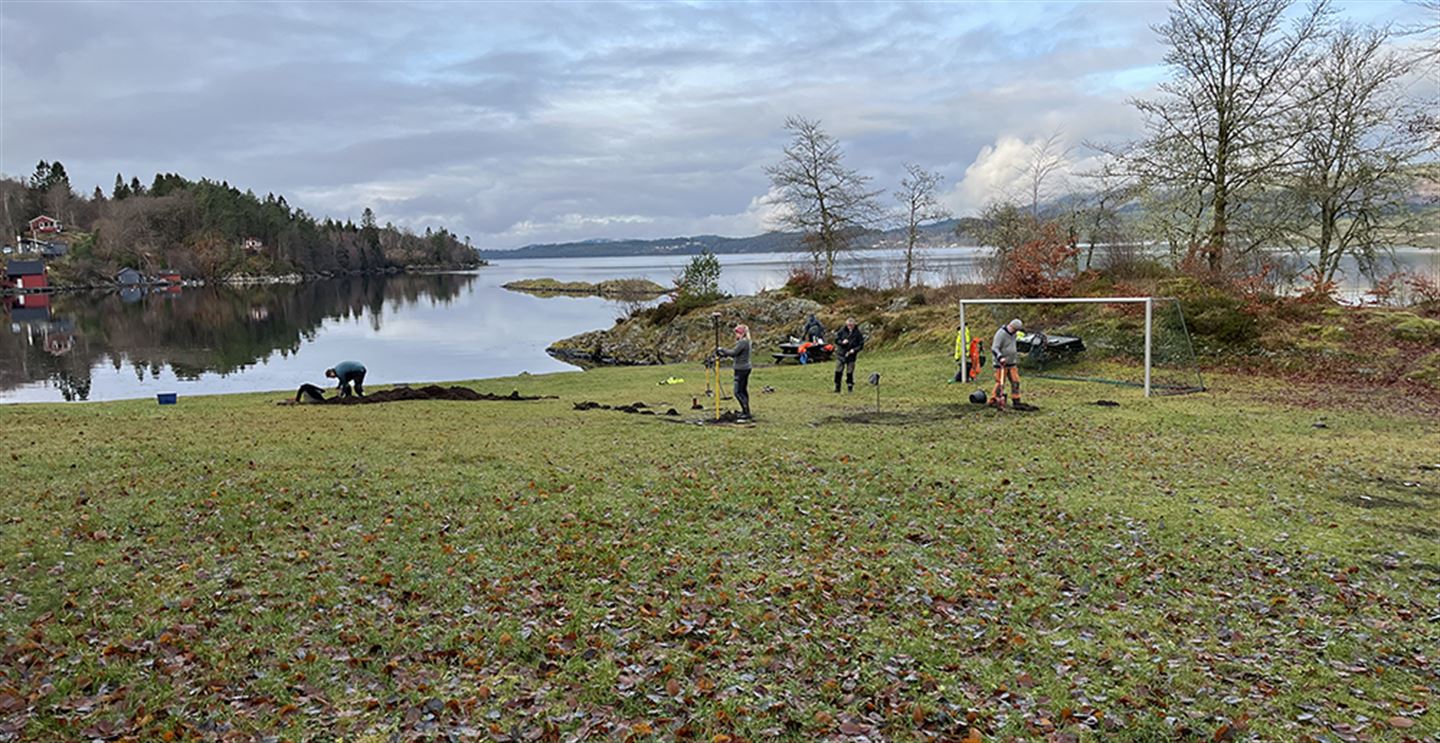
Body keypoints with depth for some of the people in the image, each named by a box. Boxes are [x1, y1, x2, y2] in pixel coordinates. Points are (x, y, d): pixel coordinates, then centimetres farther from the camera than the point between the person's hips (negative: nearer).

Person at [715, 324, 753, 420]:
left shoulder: (742, 342, -18)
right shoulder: (745, 342, 14)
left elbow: (733, 352, -25)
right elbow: (735, 354, 16)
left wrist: (722, 350, -14)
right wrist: (722, 354, 9)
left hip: (741, 369, -10)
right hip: (745, 368, 10)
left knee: (738, 392, -8)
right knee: (743, 390, 15)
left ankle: (747, 412, -7)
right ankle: (745, 412, 20)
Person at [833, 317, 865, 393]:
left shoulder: (858, 333, -5)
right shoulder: (842, 330, -2)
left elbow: (861, 344, -1)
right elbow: (836, 339, 5)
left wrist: (854, 350, -16)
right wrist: (842, 342, -16)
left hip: (851, 355, -1)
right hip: (841, 354, 1)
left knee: (850, 372, 3)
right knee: (838, 371, -1)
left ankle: (850, 386, 16)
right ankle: (837, 387, 8)